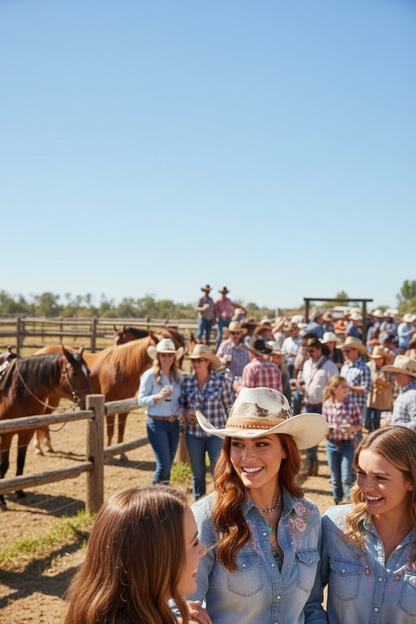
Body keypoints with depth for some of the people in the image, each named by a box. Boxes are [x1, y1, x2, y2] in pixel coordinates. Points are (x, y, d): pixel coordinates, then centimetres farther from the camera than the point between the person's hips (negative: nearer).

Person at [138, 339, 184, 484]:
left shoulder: (178, 375, 7)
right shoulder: (150, 375, -8)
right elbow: (141, 400, -8)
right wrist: (158, 396, -24)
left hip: (174, 424, 5)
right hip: (157, 424, -5)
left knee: (168, 465, 11)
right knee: (163, 465, -8)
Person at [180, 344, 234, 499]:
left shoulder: (220, 380, -6)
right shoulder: (187, 381, 0)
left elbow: (229, 407, 0)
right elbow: (181, 404, 11)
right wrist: (186, 413, -11)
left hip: (216, 433, -3)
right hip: (194, 434, 3)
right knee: (197, 474, 13)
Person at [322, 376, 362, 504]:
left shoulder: (352, 405, -6)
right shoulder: (327, 405, -1)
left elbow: (360, 424, -1)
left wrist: (352, 429, -20)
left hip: (347, 445, -2)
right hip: (332, 445, 2)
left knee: (346, 478, -6)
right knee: (335, 478, 12)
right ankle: (338, 503, 28)